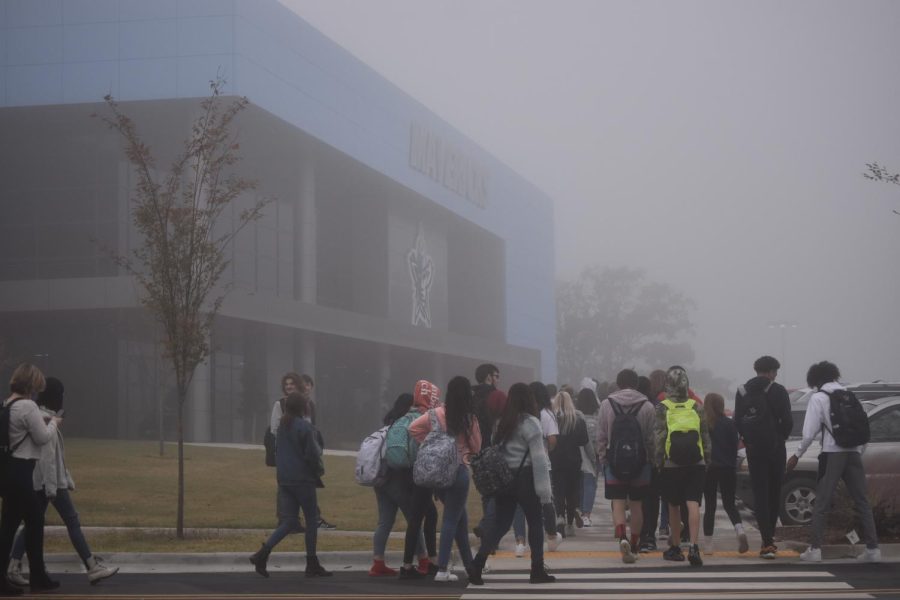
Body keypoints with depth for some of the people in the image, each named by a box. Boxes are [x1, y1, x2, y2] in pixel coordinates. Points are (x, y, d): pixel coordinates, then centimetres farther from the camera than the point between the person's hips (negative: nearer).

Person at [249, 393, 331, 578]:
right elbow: (312, 454, -16)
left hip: (284, 479, 7)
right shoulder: (304, 427, -13)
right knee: (312, 520, 5)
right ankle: (312, 565, 10)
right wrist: (318, 471, 1)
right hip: (302, 479, -7)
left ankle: (263, 553, -12)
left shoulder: (282, 426, 11)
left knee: (288, 521, 8)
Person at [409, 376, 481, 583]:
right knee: (451, 519, 0)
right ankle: (442, 570, -5)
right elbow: (476, 447, 1)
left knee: (459, 515, 18)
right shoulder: (470, 418, -8)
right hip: (459, 471, -4)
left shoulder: (437, 414, -4)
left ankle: (468, 563, 24)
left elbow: (413, 428, -11)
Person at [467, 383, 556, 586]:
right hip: (525, 478, -6)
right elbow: (539, 459, -13)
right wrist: (545, 493, -12)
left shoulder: (502, 423, 8)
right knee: (535, 523, 9)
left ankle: (477, 565, -7)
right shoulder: (530, 423, -10)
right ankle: (537, 571, 13)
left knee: (499, 523, 7)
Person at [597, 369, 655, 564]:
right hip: (640, 460, 1)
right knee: (637, 504, 11)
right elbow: (651, 437, -2)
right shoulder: (647, 406, -3)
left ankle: (622, 537, -23)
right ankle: (634, 546, 17)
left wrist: (602, 459, 8)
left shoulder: (606, 404, -3)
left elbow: (601, 436, -1)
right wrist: (650, 458, 9)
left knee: (618, 502, 1)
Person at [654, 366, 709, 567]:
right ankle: (693, 546, -21)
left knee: (674, 506, 12)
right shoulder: (696, 407, 5)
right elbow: (705, 436, 7)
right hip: (696, 464, 1)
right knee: (693, 504, -6)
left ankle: (675, 547, 21)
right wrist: (706, 459, 14)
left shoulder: (662, 408, -3)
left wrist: (658, 461, 0)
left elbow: (659, 437, -7)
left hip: (671, 465, -1)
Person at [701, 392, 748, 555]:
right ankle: (740, 531, -15)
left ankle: (707, 545, 4)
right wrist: (733, 466, 12)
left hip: (709, 468, -1)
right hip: (727, 469, 1)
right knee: (729, 504, 12)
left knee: (710, 506, 6)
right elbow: (734, 447, 3)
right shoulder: (729, 424, 2)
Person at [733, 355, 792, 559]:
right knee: (774, 492, 13)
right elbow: (787, 421, -9)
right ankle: (769, 534, 18)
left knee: (759, 493, 1)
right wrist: (780, 438, 8)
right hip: (775, 449, -2)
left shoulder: (742, 391, 5)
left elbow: (737, 421, 4)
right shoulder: (778, 391, -6)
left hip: (754, 450, 2)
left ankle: (767, 543, -8)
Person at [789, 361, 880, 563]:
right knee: (862, 502, 8)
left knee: (821, 503, 2)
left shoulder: (818, 397, -1)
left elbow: (810, 433, -7)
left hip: (832, 454, -4)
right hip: (854, 453, 4)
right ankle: (872, 548, 4)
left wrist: (797, 455, 5)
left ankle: (815, 549, -2)